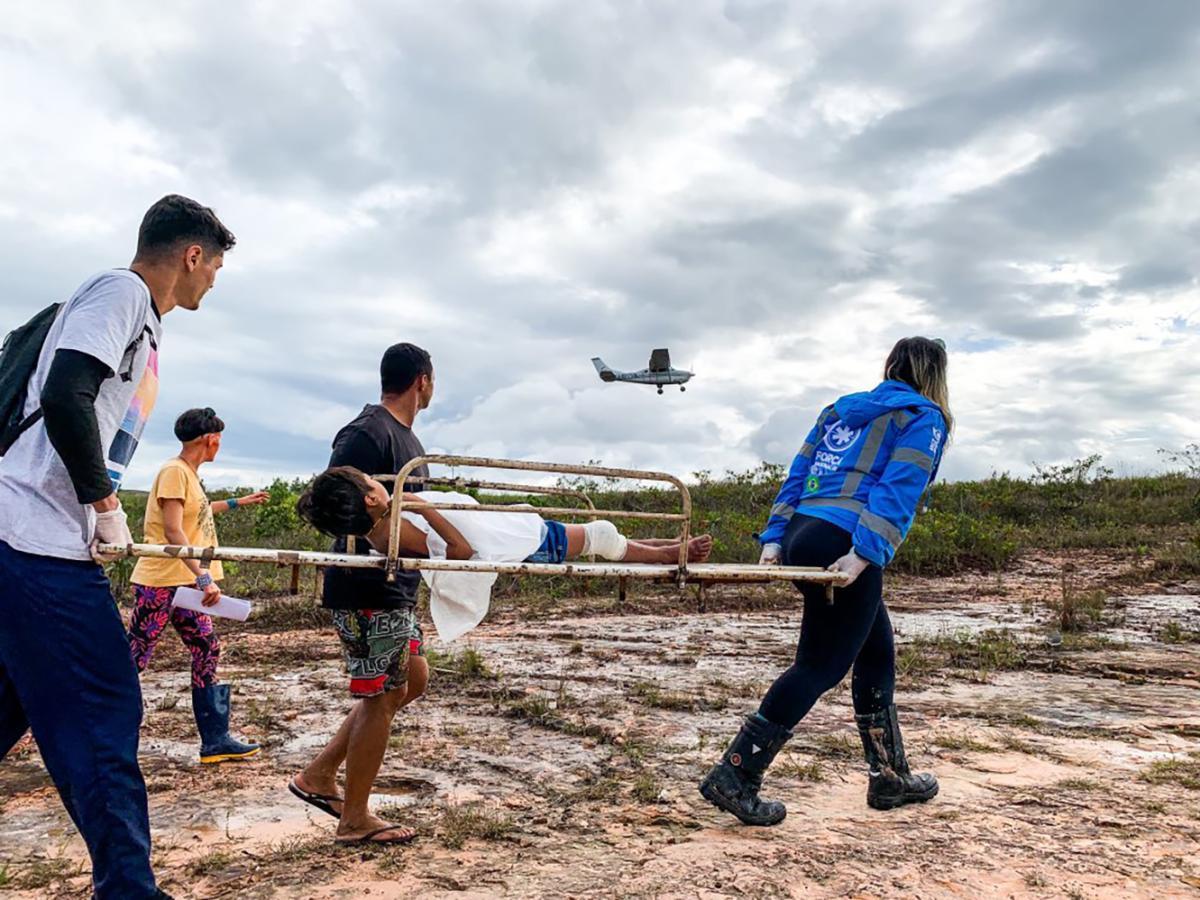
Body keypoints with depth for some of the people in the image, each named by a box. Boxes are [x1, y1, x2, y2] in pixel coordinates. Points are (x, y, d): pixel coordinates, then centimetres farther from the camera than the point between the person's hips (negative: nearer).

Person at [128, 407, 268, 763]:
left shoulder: (190, 474, 14)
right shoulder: (175, 471, -14)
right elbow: (173, 531, -22)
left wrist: (237, 502, 43)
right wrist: (203, 576, -28)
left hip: (185, 584, 9)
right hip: (160, 583, -9)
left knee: (208, 651, 6)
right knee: (133, 660, -3)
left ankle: (215, 741, 10)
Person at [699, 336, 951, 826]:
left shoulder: (841, 409, 24)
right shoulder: (924, 419, 4)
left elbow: (797, 476, 16)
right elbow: (897, 490, -11)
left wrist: (773, 538, 11)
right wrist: (865, 553, -20)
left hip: (801, 534, 8)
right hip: (843, 548, -8)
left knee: (877, 653, 20)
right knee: (820, 666, -2)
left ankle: (889, 777, 32)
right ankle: (734, 777, -4)